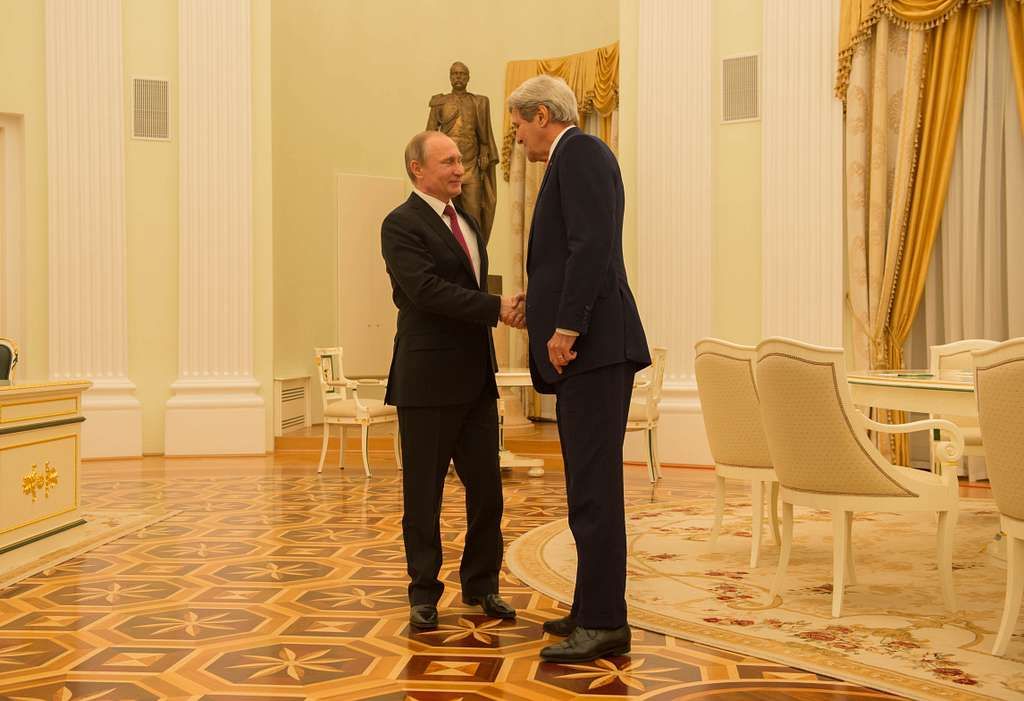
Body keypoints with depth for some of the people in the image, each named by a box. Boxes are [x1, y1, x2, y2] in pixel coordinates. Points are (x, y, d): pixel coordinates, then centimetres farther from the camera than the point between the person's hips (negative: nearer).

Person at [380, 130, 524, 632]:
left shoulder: (467, 222, 18)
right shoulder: (401, 225, -9)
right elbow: (428, 290, -20)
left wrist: (504, 310, 6)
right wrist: (497, 308, -22)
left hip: (476, 377, 7)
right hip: (428, 381, -7)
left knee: (486, 488, 9)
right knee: (423, 493, 4)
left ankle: (481, 585, 22)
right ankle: (423, 593, 15)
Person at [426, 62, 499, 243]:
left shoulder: (479, 102, 11)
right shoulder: (439, 102, 9)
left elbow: (485, 136, 11)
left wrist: (485, 155, -2)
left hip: (472, 166, 0)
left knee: (473, 214, -6)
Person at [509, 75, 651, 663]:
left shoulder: (581, 151, -6)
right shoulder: (575, 158, 24)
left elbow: (593, 245, -18)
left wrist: (566, 328, -21)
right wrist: (536, 308, 30)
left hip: (593, 345, -11)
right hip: (587, 348, 11)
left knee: (594, 487, -9)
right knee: (591, 486, 13)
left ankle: (605, 624, -5)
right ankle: (593, 611, 21)